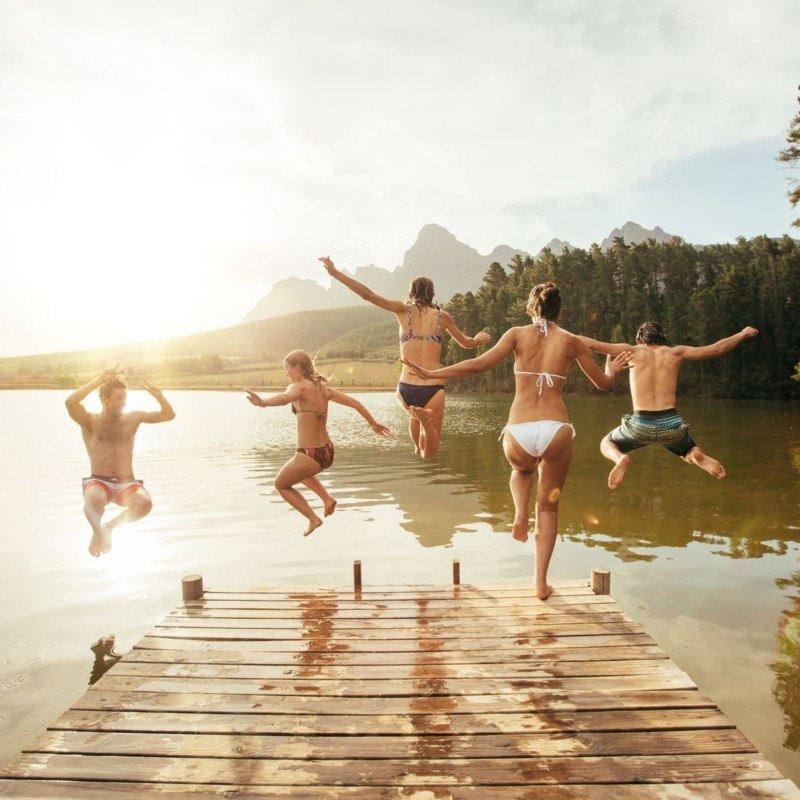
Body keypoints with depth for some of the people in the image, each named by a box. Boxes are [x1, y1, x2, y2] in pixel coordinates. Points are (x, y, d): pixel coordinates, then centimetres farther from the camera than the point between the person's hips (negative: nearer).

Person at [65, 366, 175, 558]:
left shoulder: (133, 418, 11)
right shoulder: (90, 421, 2)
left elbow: (169, 414, 11)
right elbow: (70, 402, -18)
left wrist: (157, 394, -6)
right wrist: (100, 380, -18)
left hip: (127, 484, 3)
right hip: (99, 482, -3)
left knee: (145, 503, -31)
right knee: (94, 499, -41)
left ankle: (110, 526, -3)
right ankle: (97, 530, -10)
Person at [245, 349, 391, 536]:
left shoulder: (300, 386, -14)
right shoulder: (322, 387, 6)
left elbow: (285, 397, -38)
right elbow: (354, 403, 10)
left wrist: (263, 402, -58)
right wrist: (373, 424, 22)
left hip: (310, 455, -8)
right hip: (327, 453, 8)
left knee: (281, 484, 20)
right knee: (298, 471, 38)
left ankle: (313, 519, 12)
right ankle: (327, 498, 22)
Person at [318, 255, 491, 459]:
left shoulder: (403, 310, 5)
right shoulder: (442, 316, 9)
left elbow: (367, 294, -1)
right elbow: (467, 343, 22)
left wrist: (335, 272, 5)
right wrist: (479, 340, 45)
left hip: (406, 389, 2)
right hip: (433, 389, -2)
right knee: (429, 453, 8)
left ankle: (417, 447, 30)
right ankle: (426, 418, -19)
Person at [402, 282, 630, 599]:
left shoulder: (517, 334, 5)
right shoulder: (571, 341, 8)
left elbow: (478, 364, -7)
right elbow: (604, 383, 16)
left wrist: (431, 374, -1)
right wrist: (612, 370, 39)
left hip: (518, 433, 0)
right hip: (556, 430, 0)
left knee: (521, 469, 37)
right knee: (548, 507, 18)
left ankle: (520, 515, 12)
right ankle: (541, 582, 18)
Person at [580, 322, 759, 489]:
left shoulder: (633, 351, 6)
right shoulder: (675, 352, 10)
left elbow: (591, 344, 2)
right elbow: (717, 349, 15)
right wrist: (742, 334, 32)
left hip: (640, 425, -2)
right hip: (671, 425, 2)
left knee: (606, 444, 26)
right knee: (689, 452, 35)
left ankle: (620, 458, -11)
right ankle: (698, 456, -4)